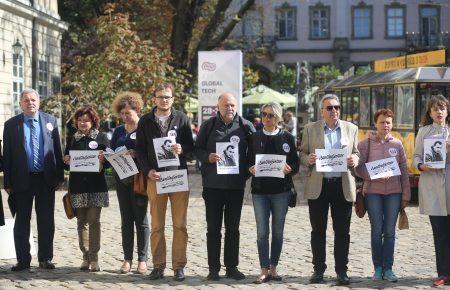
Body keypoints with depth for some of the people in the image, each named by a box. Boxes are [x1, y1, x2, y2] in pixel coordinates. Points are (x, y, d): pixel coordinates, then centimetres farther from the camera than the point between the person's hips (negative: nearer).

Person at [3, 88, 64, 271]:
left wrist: (60, 176, 1)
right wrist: (7, 182, -4)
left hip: (46, 179, 1)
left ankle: (45, 259, 15)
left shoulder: (50, 121, 5)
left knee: (46, 220, 5)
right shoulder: (11, 124, 1)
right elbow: (7, 155, 1)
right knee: (22, 220, 6)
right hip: (22, 179, -1)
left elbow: (57, 150, 6)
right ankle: (23, 260, 13)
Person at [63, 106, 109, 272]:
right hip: (77, 186, 3)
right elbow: (65, 163, 14)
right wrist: (67, 161, -8)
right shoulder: (73, 140, 13)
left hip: (96, 186, -3)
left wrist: (103, 159, -20)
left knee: (93, 221, -5)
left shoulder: (101, 138, 4)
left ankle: (94, 258, -3)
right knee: (81, 222, 5)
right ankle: (85, 256, 10)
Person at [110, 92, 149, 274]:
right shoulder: (119, 131, 13)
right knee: (126, 219, 7)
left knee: (141, 218, -1)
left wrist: (136, 154, -25)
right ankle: (127, 258, 11)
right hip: (122, 178, 5)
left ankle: (142, 259, 4)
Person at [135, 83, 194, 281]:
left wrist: (182, 149, -14)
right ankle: (158, 265, 10)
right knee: (156, 225, 3)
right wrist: (147, 170, -6)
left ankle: (179, 266, 6)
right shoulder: (145, 121, 8)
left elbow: (191, 145, 8)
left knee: (180, 225, 0)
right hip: (155, 177, 1)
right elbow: (140, 149, 7)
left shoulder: (182, 119, 7)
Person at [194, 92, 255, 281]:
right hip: (213, 185, -1)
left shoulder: (245, 126, 2)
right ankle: (213, 268, 11)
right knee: (213, 228, 5)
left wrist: (248, 170, -3)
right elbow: (197, 149, 4)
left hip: (236, 185, 1)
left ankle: (232, 267, 17)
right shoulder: (209, 125, 2)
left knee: (233, 228, 9)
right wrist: (208, 157, -16)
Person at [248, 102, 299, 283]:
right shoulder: (255, 138, 7)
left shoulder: (287, 138, 4)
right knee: (262, 232, -2)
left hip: (281, 190, 0)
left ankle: (273, 268, 16)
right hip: (260, 190, 0)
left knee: (278, 231, 6)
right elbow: (248, 162, 8)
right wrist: (251, 169, -13)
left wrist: (288, 169, -17)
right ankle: (264, 270, 3)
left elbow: (296, 164, 4)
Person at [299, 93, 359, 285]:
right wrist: (308, 159, -13)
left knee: (342, 231, 2)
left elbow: (356, 154, 14)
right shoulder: (310, 129, 7)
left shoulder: (351, 129, 10)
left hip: (343, 185, 1)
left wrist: (354, 159, -8)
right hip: (318, 186, -1)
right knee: (318, 230, 4)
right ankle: (318, 269, 13)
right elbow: (302, 154, 9)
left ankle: (341, 270, 9)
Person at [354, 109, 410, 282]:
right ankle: (378, 268, 9)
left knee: (390, 231, 2)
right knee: (376, 230, 1)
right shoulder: (366, 144, 4)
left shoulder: (397, 144, 9)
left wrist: (406, 195, 5)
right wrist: (376, 176, -15)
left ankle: (388, 268, 7)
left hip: (394, 192, 1)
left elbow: (404, 171, 10)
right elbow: (359, 169, 0)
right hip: (373, 191, -1)